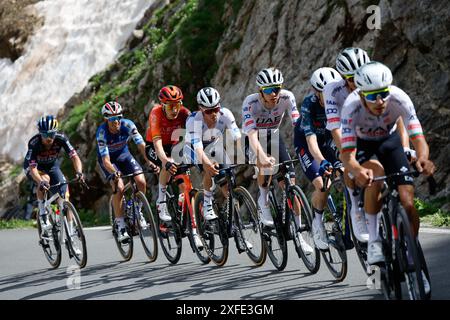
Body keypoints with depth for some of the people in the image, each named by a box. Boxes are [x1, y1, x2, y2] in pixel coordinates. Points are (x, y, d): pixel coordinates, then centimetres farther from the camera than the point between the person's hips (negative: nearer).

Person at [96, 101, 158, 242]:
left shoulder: (127, 125, -26)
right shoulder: (102, 132, -31)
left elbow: (141, 144, -31)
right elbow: (105, 159, -36)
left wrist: (149, 162, -47)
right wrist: (114, 173, -55)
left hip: (123, 154, 3)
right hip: (108, 158, -3)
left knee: (141, 182, -18)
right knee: (119, 187, -26)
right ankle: (120, 226, -15)